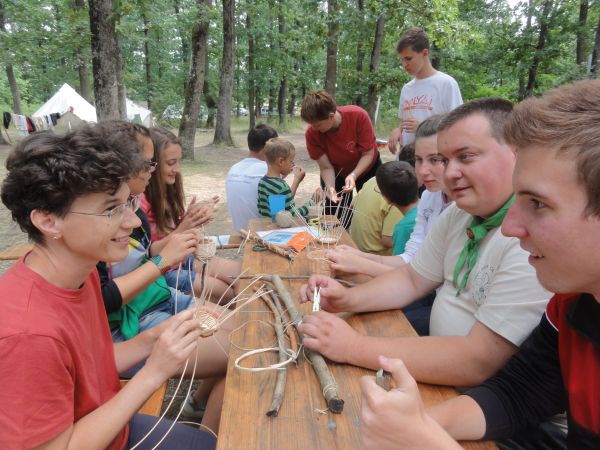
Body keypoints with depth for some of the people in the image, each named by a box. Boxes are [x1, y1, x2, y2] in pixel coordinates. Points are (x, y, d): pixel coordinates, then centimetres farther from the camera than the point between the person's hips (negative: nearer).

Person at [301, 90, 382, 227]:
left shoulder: (358, 116, -33)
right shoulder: (312, 133, -28)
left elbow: (368, 154, -26)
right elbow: (326, 167, -22)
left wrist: (353, 175, -40)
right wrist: (330, 187, -40)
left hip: (367, 168, 0)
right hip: (337, 173, 1)